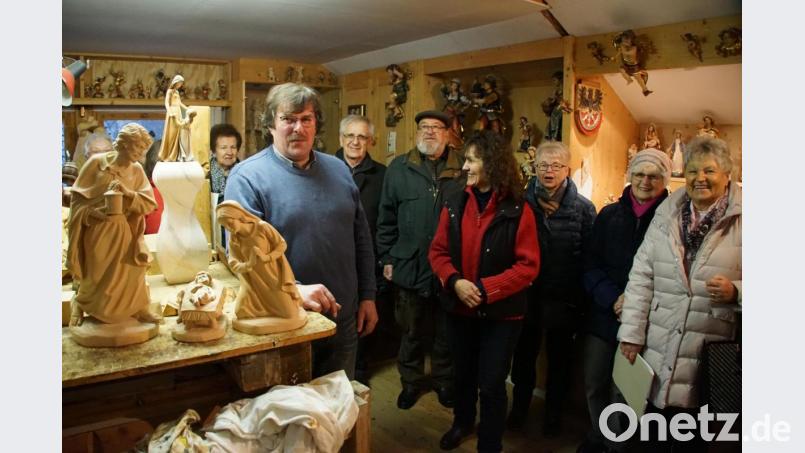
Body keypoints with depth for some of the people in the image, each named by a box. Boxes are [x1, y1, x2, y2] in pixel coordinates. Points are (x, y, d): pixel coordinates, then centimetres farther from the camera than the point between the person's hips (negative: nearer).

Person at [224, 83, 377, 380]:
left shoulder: (338, 170, 6)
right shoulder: (247, 177, -11)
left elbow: (361, 239, 11)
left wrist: (367, 296, 8)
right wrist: (293, 289, -31)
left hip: (344, 320, 5)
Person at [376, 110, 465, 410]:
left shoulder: (462, 170, 1)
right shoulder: (399, 169, 2)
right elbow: (386, 219, 3)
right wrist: (386, 258, 0)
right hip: (410, 268, 0)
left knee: (446, 333, 16)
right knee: (412, 332, 15)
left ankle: (444, 381, 35)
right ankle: (411, 381, 34)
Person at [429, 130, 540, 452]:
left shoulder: (518, 210, -13)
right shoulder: (454, 205, 0)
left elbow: (528, 265, -14)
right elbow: (438, 251, 2)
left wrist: (486, 290, -22)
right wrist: (454, 282, -17)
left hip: (501, 313, -4)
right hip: (459, 309, 4)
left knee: (491, 385, 4)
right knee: (462, 374, 23)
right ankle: (462, 422, 51)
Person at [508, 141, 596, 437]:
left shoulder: (583, 208, -7)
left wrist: (580, 298, -14)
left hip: (563, 299, -1)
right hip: (527, 295, 1)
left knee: (559, 360, 17)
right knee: (523, 355, 17)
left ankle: (553, 414, 38)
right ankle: (519, 407, 40)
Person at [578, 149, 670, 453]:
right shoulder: (609, 215, 6)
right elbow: (591, 266, 3)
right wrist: (613, 299, -12)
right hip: (603, 316, 4)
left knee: (624, 392, 5)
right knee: (594, 384, 14)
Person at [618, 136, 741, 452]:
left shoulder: (740, 219, -1)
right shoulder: (666, 214, 6)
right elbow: (641, 277, 3)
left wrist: (735, 291, -19)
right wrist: (632, 333, -1)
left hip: (711, 355, -2)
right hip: (658, 350, 2)